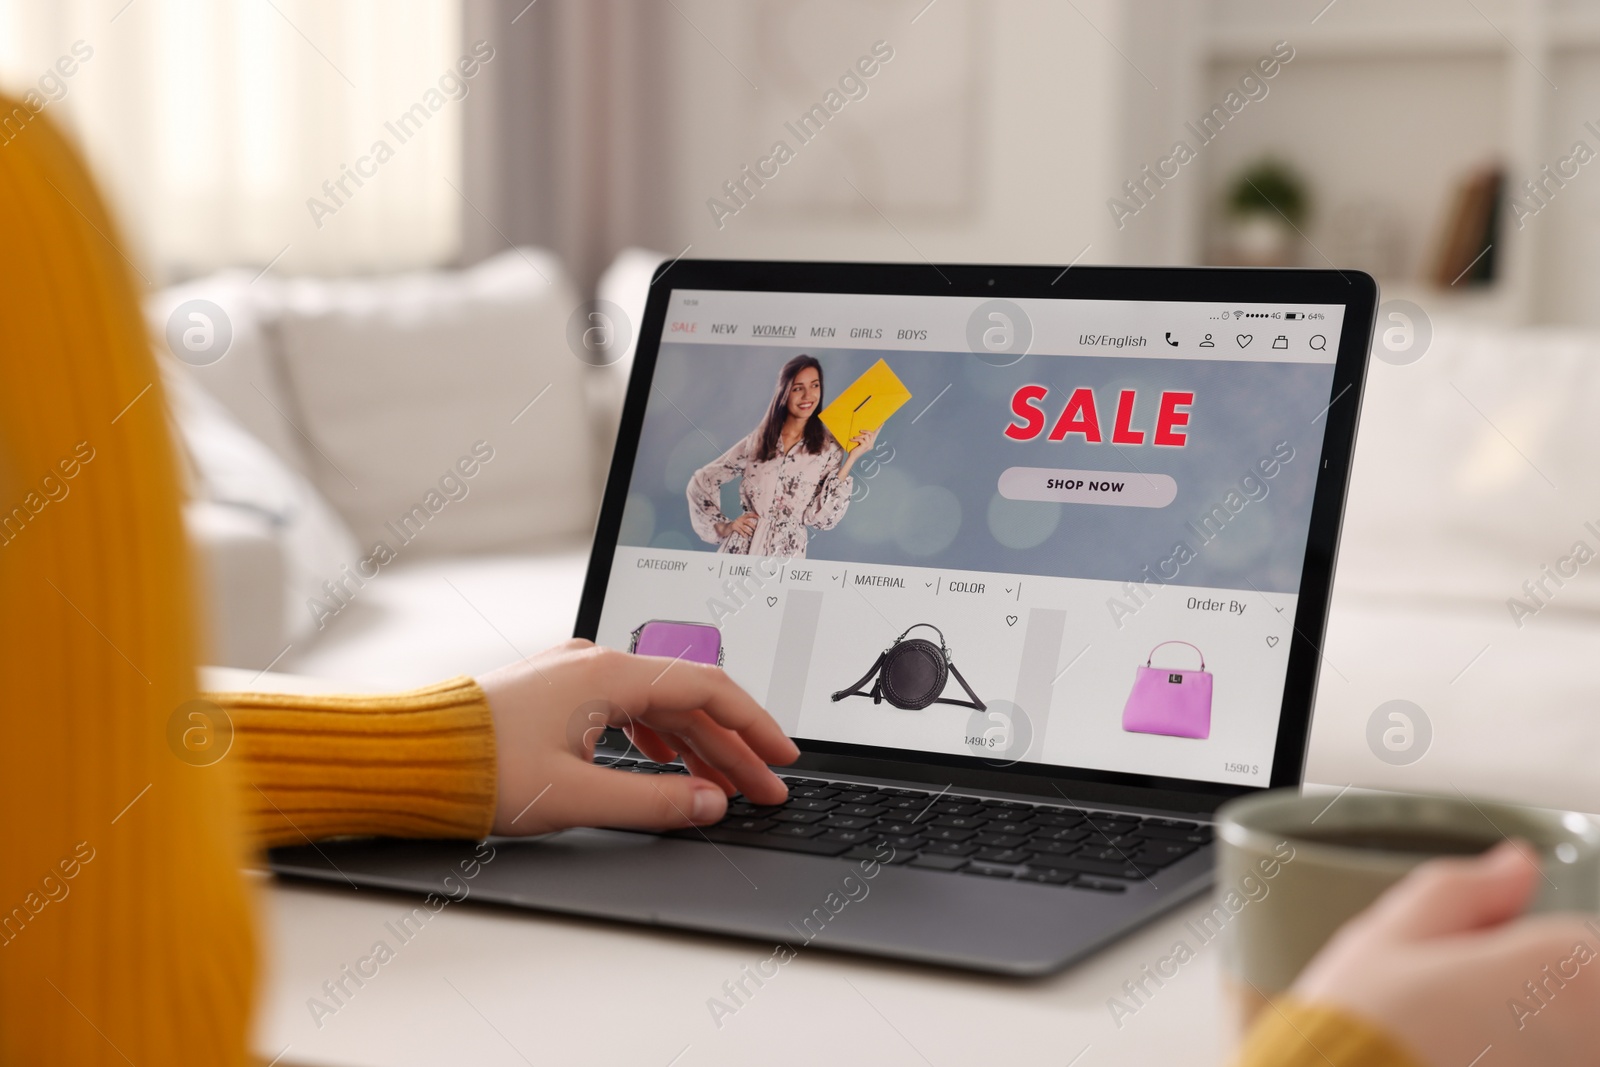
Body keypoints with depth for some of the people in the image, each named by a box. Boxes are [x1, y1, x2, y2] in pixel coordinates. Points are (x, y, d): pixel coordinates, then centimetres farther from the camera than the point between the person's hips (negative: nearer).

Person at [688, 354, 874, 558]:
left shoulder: (829, 449, -1)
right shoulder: (756, 441, 4)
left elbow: (820, 517, -11)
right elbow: (701, 481, 10)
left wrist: (852, 458, -13)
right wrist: (722, 526, 0)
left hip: (787, 555, -2)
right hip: (741, 547, 2)